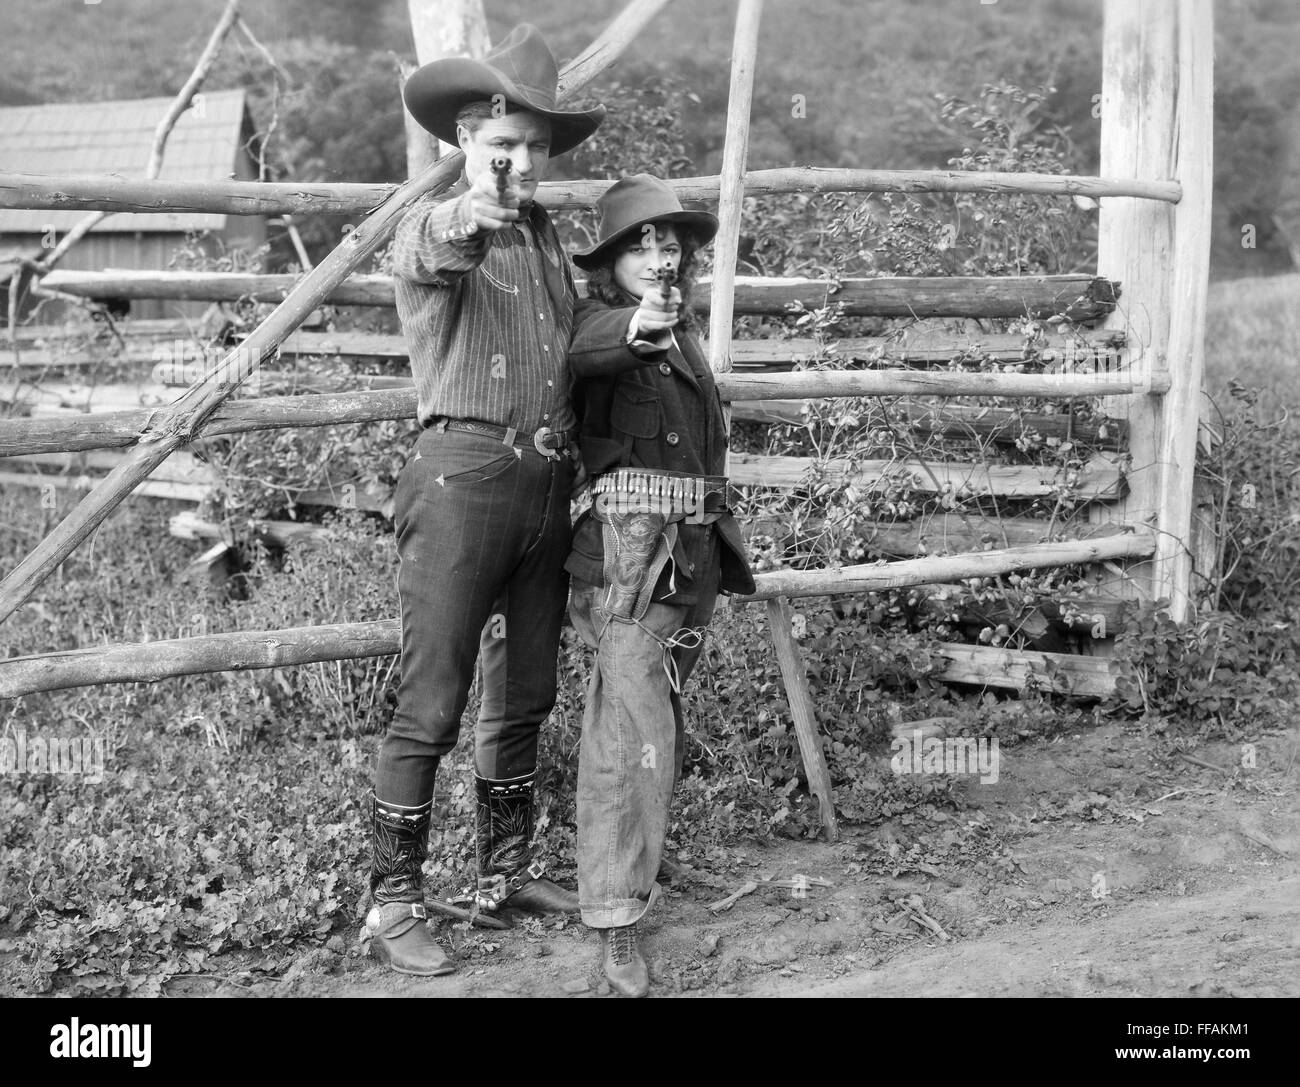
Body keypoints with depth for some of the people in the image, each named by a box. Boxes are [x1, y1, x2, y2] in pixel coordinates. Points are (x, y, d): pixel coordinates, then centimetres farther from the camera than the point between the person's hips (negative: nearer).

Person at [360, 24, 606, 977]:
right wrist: (462, 220, -51)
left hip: (550, 481, 7)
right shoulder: (434, 229, -3)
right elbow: (428, 252, -30)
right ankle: (393, 905, 3)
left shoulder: (549, 239, 18)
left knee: (525, 693, 14)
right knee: (431, 706, -6)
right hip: (465, 471, -7)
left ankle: (507, 871, 28)